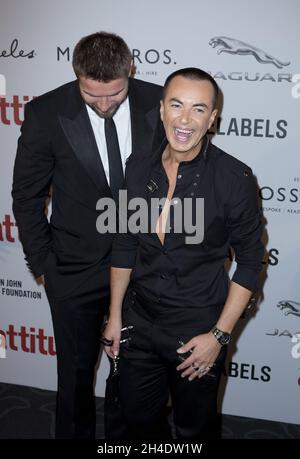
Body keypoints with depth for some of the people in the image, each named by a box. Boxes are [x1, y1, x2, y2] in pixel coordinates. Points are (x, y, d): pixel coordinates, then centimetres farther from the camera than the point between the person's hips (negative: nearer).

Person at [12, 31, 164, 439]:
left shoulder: (158, 103, -9)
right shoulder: (46, 113, -13)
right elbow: (27, 196, -2)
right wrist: (42, 264, -2)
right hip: (76, 269, -1)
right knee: (76, 373, 15)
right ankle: (75, 434, 39)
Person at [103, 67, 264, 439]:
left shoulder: (234, 178, -17)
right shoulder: (138, 167, -4)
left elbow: (249, 262, -10)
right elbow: (125, 245, 6)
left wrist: (219, 335, -13)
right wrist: (115, 315, 8)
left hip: (198, 330, -3)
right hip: (139, 321, 4)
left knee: (195, 427, 17)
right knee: (138, 415, 22)